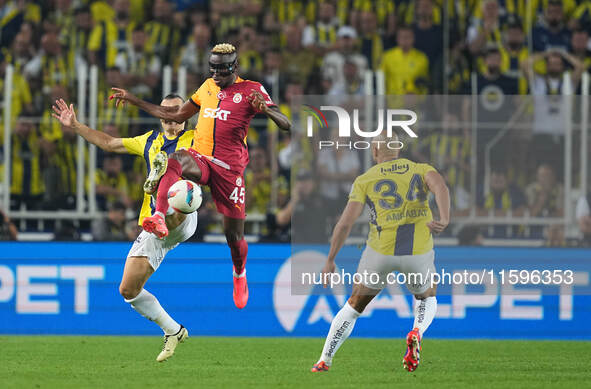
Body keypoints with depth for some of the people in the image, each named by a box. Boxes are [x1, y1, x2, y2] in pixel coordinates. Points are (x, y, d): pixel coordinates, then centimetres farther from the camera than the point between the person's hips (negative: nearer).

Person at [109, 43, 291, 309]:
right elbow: (177, 115, 28)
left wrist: (266, 109, -30)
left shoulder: (250, 90, 0)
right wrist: (134, 100, 27)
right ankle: (159, 219, -56)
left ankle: (239, 274, 36)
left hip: (229, 168, -3)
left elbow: (285, 125, -8)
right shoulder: (208, 87, 16)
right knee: (174, 161, -36)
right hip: (200, 158, 3)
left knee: (234, 234, 3)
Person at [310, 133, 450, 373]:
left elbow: (345, 222, -2)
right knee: (427, 299, 28)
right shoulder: (421, 170, 10)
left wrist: (330, 261, 5)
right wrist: (444, 220, -27)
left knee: (354, 306, 20)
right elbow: (440, 187, -14)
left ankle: (325, 360, 17)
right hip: (419, 252, 1)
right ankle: (417, 332, -5)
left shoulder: (365, 180, 6)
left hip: (381, 251, -1)